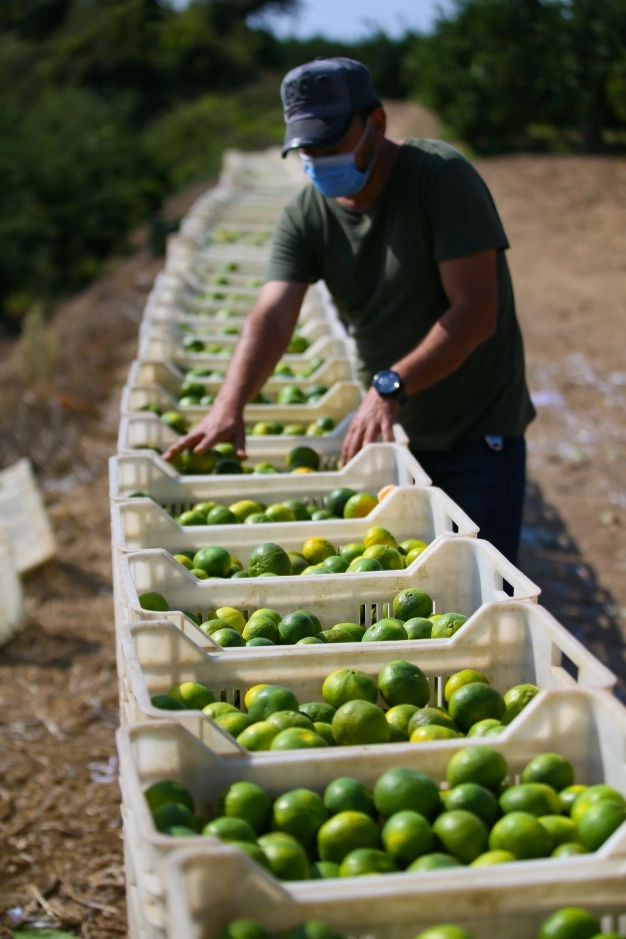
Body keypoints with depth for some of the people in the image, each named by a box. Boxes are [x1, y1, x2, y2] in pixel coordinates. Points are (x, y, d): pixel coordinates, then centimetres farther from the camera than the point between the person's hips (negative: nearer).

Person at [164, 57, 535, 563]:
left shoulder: (442, 175, -17)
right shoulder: (305, 217, -2)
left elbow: (476, 313, -24)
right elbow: (272, 317, -16)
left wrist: (391, 386, -33)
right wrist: (229, 405, -33)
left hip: (478, 430, -4)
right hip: (389, 429, 5)